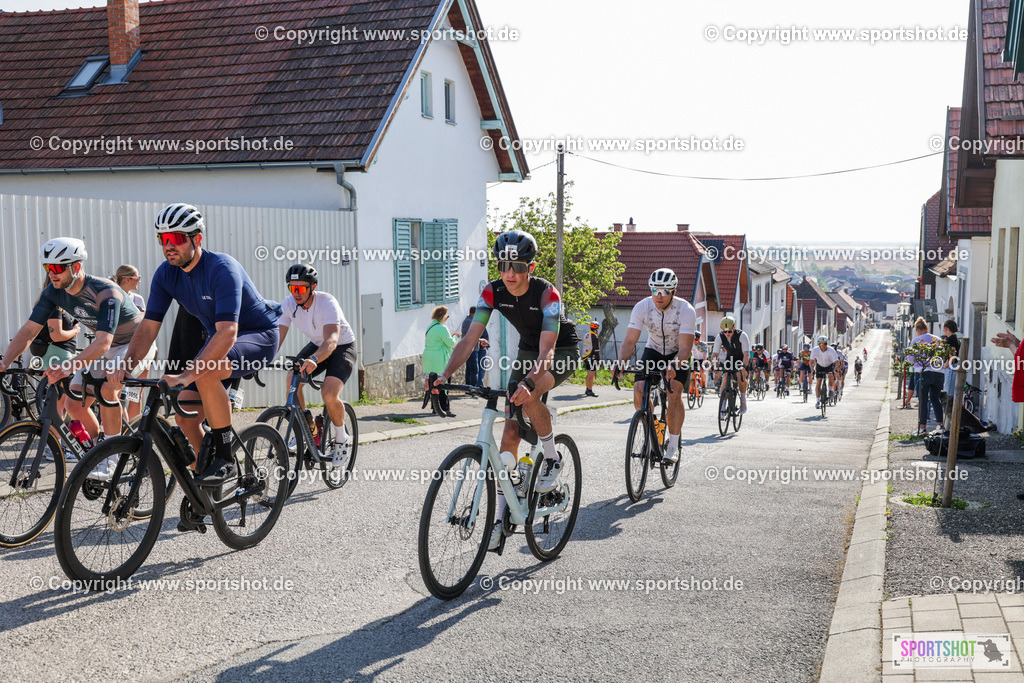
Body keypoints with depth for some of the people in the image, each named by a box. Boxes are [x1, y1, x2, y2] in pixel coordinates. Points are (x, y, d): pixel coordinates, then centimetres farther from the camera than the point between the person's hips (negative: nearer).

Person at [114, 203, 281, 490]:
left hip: (259, 336, -7)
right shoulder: (166, 274, -8)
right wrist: (125, 366, -23)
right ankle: (206, 467, 19)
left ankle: (225, 458, -22)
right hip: (219, 338, 7)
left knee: (206, 373, -36)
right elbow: (148, 326, -6)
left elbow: (228, 333, -40)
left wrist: (187, 374, -49)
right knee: (185, 418, -5)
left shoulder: (222, 268, -30)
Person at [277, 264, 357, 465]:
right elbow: (277, 337, -19)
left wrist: (313, 359, -64)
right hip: (316, 344, 5)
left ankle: (342, 440, 0)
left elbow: (332, 340, -45)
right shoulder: (288, 305, -15)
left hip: (343, 347, -5)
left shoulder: (327, 303, -31)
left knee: (329, 394, -26)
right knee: (292, 379, -21)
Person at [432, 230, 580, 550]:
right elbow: (470, 338, -22)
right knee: (511, 431, -5)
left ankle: (552, 460, -9)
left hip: (563, 352, -5)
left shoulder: (547, 294, -31)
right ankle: (500, 517, 1)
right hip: (527, 351, 5)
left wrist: (529, 382, -58)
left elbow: (547, 351, -40)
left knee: (528, 397, -35)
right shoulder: (493, 292, -18)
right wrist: (446, 374, -37)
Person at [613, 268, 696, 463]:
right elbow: (630, 340, -23)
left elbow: (685, 348, -32)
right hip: (653, 351, 2)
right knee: (639, 391, -18)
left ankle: (673, 445, -11)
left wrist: (674, 365, -52)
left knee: (674, 394, -24)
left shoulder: (686, 310, -28)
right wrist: (620, 362, -41)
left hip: (678, 354, -2)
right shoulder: (642, 307, -22)